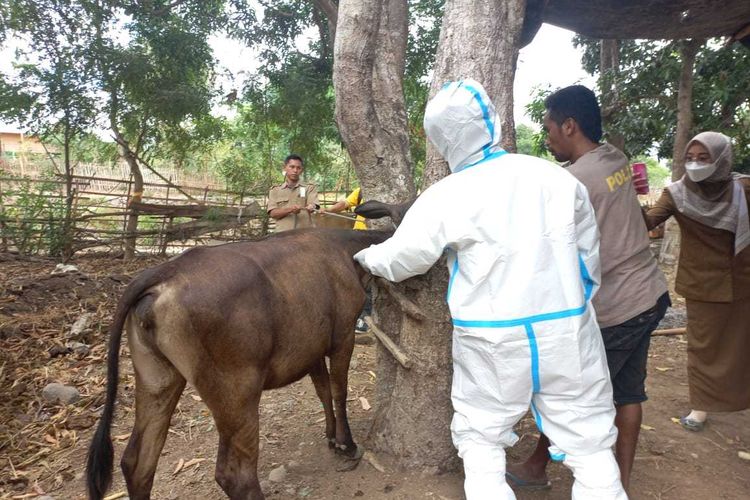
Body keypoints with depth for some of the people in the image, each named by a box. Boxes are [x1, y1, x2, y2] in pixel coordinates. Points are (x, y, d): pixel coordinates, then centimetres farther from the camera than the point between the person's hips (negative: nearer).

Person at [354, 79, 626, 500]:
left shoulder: (445, 197, -9)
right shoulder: (557, 177, 0)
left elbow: (398, 260, 2)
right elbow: (589, 256, 8)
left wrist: (362, 255, 22)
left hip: (492, 339, -2)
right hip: (566, 327, 3)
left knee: (480, 440, 18)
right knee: (588, 441, 16)